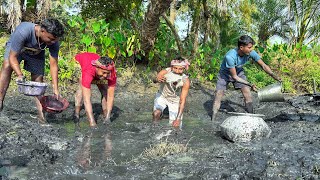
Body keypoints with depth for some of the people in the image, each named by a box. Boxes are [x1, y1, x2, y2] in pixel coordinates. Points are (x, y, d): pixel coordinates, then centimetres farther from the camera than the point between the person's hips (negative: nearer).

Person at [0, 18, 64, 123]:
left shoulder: (54, 43, -32)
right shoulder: (23, 32, -44)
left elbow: (53, 65, -24)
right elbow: (12, 57, -37)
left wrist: (55, 89, -26)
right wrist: (20, 75, -50)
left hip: (36, 53, 2)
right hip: (15, 48, -2)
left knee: (38, 79, -5)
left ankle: (41, 115, 0)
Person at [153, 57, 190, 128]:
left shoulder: (185, 81, -29)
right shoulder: (166, 72, -32)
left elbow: (182, 101, -24)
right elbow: (158, 76, -54)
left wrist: (178, 119, -28)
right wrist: (159, 78, -79)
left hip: (175, 100, 1)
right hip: (162, 96, 0)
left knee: (175, 126, -3)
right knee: (156, 113, -28)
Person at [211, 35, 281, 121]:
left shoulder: (251, 53, -26)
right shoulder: (230, 56, -39)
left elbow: (263, 65, -16)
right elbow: (234, 77, -30)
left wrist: (274, 76, -30)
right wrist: (250, 84, -31)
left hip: (239, 72, 4)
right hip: (225, 73, -3)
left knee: (247, 94, -11)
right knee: (218, 95, -11)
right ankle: (212, 120, -2)